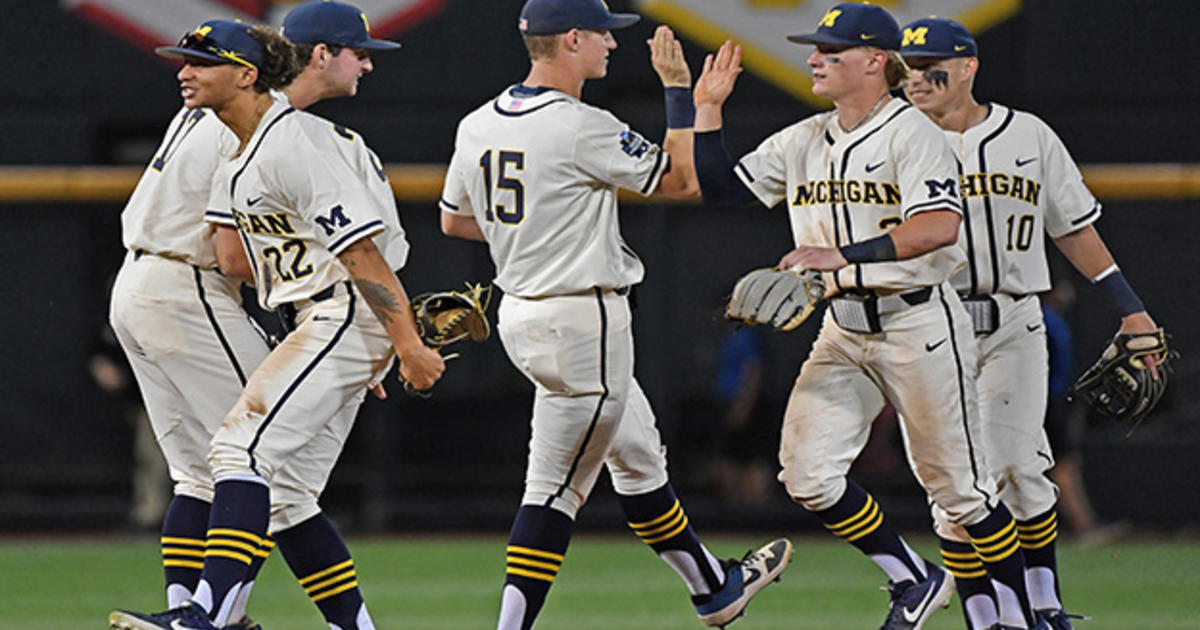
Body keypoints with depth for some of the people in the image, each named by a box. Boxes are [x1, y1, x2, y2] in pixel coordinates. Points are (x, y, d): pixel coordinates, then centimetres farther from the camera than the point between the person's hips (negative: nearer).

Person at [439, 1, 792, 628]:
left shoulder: (478, 125, 4)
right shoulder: (583, 128, -20)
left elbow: (453, 218, 18)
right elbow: (683, 178, -9)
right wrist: (678, 90, -2)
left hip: (520, 312, 9)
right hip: (583, 322, -9)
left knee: (638, 456, 22)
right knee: (554, 488, -4)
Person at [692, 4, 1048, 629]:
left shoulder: (912, 133, -12)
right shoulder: (803, 142, 10)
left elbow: (939, 226, -27)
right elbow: (721, 190, 12)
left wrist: (844, 256, -35)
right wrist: (707, 109, 1)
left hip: (919, 326, -7)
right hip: (842, 331, 7)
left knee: (956, 483, 0)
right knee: (806, 476, -5)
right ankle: (914, 580, 14)